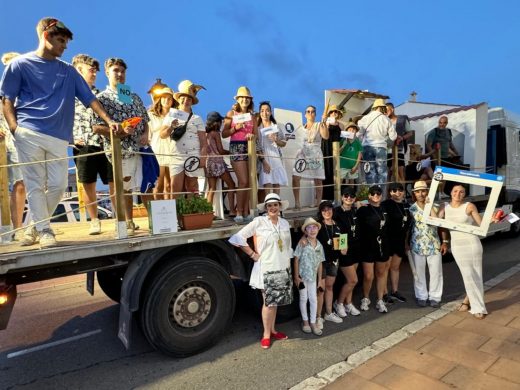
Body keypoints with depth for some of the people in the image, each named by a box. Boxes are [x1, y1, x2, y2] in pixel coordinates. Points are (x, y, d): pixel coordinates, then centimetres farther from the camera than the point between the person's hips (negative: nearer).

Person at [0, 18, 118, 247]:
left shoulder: (68, 71, 17)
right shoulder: (19, 64, 8)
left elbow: (90, 99, 11)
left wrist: (108, 121, -3)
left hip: (59, 138, 3)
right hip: (28, 134, -3)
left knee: (58, 185, 0)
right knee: (35, 185, -3)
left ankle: (36, 225, 19)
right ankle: (44, 230, 4)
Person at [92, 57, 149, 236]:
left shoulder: (135, 97, 16)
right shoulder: (102, 98, 1)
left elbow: (145, 120, 19)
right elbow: (97, 128, -7)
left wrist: (145, 134, -1)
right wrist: (121, 131, -19)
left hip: (139, 149, 4)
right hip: (119, 152, -4)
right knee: (125, 188, 4)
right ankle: (128, 222, 18)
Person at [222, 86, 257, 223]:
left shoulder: (252, 116, 16)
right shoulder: (232, 113, 6)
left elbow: (256, 134, 13)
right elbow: (224, 134, 2)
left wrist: (252, 136, -9)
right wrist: (235, 128, -13)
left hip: (250, 147, 4)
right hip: (236, 147, -4)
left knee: (249, 182, 1)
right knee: (243, 182, -12)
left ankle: (246, 213, 6)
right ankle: (239, 213, -5)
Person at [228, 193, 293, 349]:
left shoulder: (285, 223, 6)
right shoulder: (259, 222, -12)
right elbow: (238, 237, -14)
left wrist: (289, 266, 12)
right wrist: (253, 254, -12)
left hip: (283, 269, 5)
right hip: (266, 269, -5)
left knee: (275, 301, 15)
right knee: (268, 302, 3)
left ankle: (272, 330, 31)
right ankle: (266, 334, 20)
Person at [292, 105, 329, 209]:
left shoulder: (319, 125, 2)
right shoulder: (302, 127, 13)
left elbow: (326, 136, -16)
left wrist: (324, 123, -26)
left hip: (315, 155, -2)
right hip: (303, 155, 3)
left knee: (318, 180, 0)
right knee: (295, 178, -12)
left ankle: (318, 202, 9)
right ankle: (297, 202, -8)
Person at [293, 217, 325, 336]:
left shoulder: (319, 245, 1)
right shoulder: (302, 244, -12)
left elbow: (320, 263, 6)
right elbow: (296, 260, -10)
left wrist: (320, 279, 7)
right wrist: (296, 276, -12)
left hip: (313, 276, 3)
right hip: (302, 275, -3)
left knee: (314, 299, 8)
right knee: (304, 299, 10)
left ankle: (313, 323, 22)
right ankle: (305, 322, 26)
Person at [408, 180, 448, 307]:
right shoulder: (411, 209, -1)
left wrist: (445, 242, -1)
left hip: (434, 245, 0)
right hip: (417, 246, 0)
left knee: (436, 272, 6)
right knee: (418, 273, 8)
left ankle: (435, 297, 20)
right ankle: (421, 296, 21)